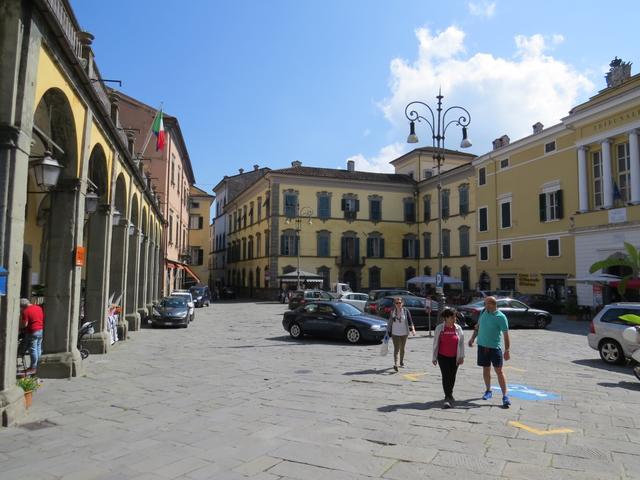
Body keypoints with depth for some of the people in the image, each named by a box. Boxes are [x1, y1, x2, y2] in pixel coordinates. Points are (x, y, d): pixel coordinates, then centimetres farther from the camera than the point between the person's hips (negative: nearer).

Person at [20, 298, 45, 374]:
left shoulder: (26, 311, -12)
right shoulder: (39, 307, 10)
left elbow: (25, 324, -14)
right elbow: (43, 319, 16)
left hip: (33, 331, -7)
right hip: (41, 330, 7)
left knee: (33, 350, -1)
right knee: (38, 349, 13)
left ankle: (33, 368, 3)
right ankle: (38, 366, 19)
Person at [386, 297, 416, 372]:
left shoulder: (406, 311, -4)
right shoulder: (392, 311, -1)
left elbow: (410, 320, -9)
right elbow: (389, 322, 8)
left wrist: (412, 329, -24)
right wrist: (388, 332, 10)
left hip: (404, 333, 1)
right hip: (395, 333, -1)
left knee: (402, 348, 15)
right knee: (396, 349, -10)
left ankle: (401, 361, 35)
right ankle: (395, 364, -18)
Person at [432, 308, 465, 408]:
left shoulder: (458, 328, -2)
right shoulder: (439, 328, -7)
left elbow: (461, 343, 3)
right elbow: (435, 343, -2)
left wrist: (461, 357, 0)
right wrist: (434, 357, 0)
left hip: (454, 357, 3)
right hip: (443, 357, -2)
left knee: (452, 377, 13)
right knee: (446, 376, -9)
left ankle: (449, 395, 33)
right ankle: (448, 398, -5)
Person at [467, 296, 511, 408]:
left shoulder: (501, 317, -15)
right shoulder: (484, 312, 3)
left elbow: (506, 335, -14)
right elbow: (478, 326, 16)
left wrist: (507, 350, -16)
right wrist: (472, 338, 17)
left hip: (495, 347, -5)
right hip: (482, 346, 6)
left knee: (499, 371, -5)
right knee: (486, 369, 14)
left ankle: (505, 396, 0)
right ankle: (488, 391, 29)